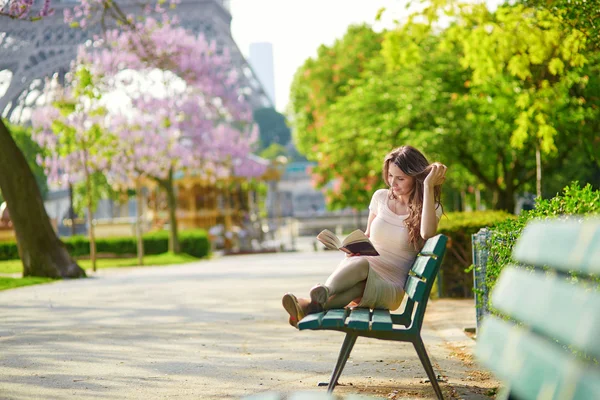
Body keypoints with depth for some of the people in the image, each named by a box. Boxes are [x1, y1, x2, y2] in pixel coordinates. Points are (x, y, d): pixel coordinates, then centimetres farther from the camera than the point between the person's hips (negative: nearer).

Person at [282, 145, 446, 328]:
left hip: (390, 287, -3)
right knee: (359, 262, -36)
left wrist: (428, 186, -23)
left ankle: (314, 303, -55)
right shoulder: (381, 197, 12)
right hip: (360, 270, 3)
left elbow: (427, 233, -24)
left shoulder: (430, 208, 1)